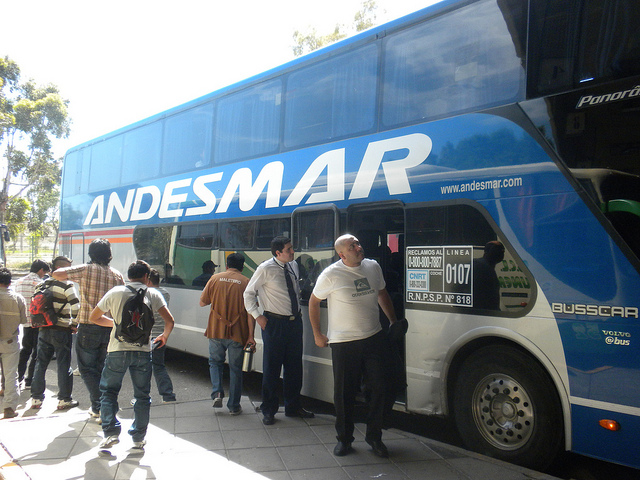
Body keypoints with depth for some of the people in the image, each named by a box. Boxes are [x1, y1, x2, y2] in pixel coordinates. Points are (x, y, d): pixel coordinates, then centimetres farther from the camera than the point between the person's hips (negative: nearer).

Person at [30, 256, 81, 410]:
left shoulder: (44, 284, 9)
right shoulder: (67, 285, -11)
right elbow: (76, 307, -20)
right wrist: (74, 324, -6)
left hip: (44, 330, 6)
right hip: (61, 331, -6)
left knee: (40, 364, 14)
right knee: (63, 365, 3)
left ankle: (36, 398, 21)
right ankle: (64, 400, 9)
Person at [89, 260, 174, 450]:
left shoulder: (114, 293, 5)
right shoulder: (152, 294, 3)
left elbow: (93, 317, 15)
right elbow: (169, 320, -4)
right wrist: (164, 336, 16)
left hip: (117, 350, 0)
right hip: (142, 351, 0)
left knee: (109, 392, 17)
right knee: (142, 395, 13)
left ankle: (111, 432, 8)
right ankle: (138, 438, 17)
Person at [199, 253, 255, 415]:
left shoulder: (215, 278, 1)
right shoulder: (246, 283, -3)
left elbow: (202, 302, 8)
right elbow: (250, 312, -8)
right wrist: (251, 336, -8)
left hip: (216, 330, 1)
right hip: (237, 333, -1)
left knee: (215, 362, 22)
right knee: (235, 368, 10)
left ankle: (217, 393, 5)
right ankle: (234, 406, 15)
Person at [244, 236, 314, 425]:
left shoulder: (293, 266, 6)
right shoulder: (265, 269, -12)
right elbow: (249, 293, -4)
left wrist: (298, 310, 13)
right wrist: (257, 316, -10)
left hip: (295, 321, 6)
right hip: (275, 323, -6)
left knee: (294, 366, 14)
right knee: (271, 368, 2)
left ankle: (293, 406, 30)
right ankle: (268, 410, 18)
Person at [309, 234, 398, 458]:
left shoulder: (373, 267, 4)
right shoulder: (331, 275, -10)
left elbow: (382, 294, 20)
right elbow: (313, 302, 2)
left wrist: (394, 322, 20)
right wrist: (317, 334, 2)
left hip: (374, 338, 4)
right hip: (343, 343, -4)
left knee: (379, 388, 6)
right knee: (344, 393, 5)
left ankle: (374, 436, 25)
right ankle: (344, 438, 25)